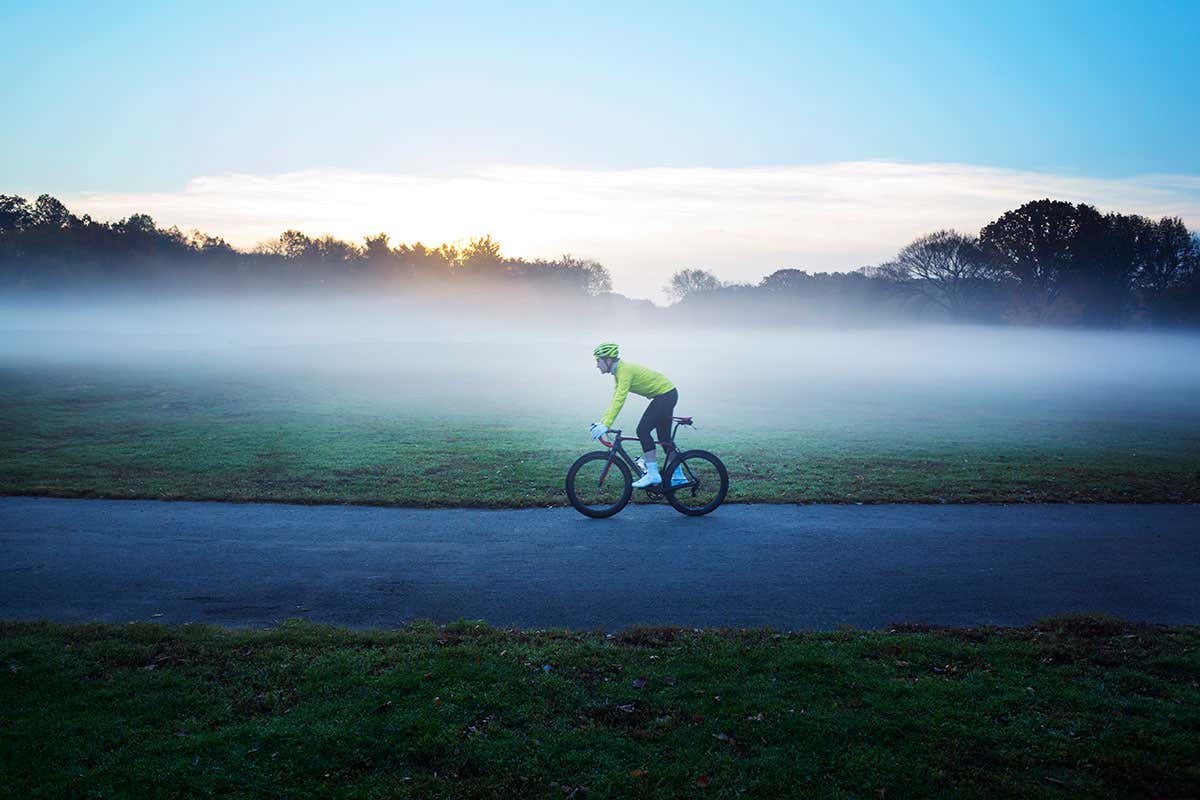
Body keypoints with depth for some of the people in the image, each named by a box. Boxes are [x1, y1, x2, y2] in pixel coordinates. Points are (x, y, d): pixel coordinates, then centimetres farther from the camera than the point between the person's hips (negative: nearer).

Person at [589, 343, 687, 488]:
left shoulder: (625, 370, -22)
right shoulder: (618, 371, 7)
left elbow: (619, 400, -30)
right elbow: (615, 400, 9)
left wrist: (606, 425, -34)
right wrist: (602, 422, 4)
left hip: (666, 394, -10)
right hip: (665, 395, 10)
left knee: (643, 430, -15)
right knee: (664, 437, 12)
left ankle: (653, 474, -11)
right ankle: (678, 476, 20)